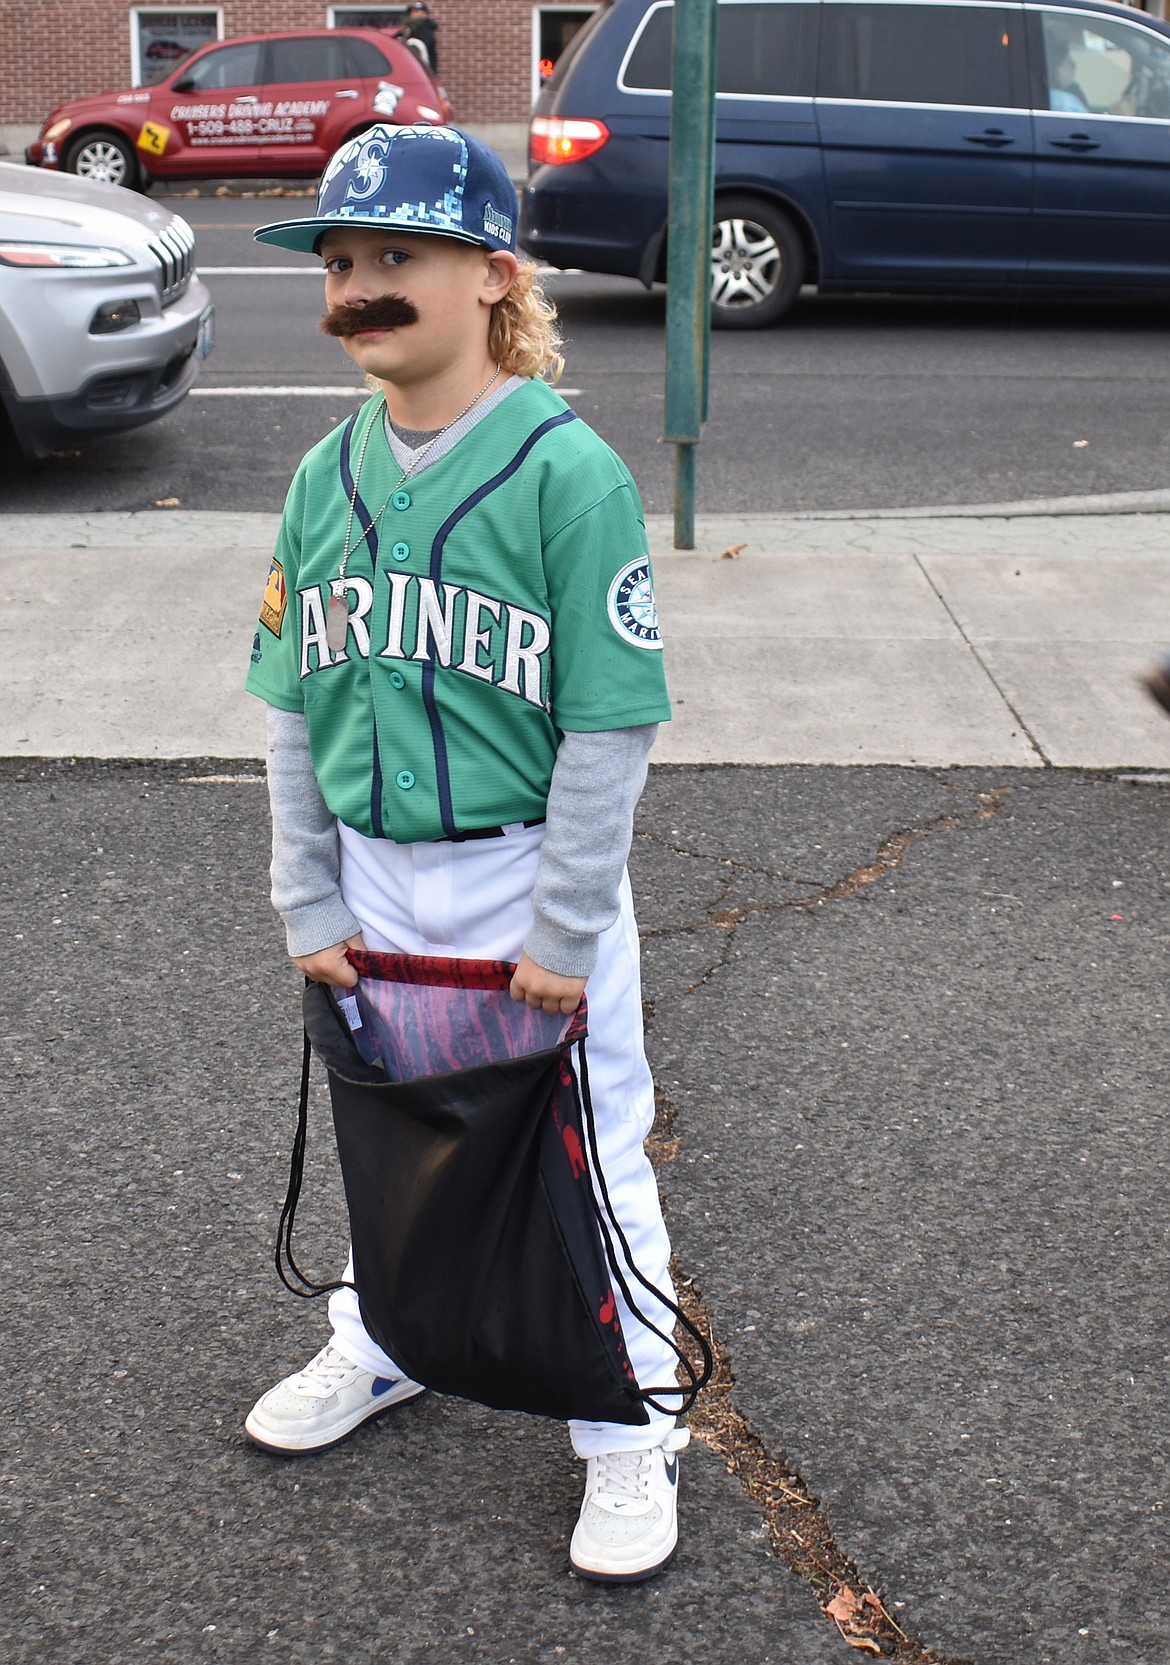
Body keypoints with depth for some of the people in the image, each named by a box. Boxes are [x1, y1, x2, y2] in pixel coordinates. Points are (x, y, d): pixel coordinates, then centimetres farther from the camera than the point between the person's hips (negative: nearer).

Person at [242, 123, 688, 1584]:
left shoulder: (566, 470, -16)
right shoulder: (330, 474, 2)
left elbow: (611, 725, -15)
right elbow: (292, 707, 6)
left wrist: (563, 930, -15)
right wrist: (309, 904, 4)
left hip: (527, 881, -5)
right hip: (374, 887, 5)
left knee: (587, 1160, 8)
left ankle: (629, 1432, 27)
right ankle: (383, 1347, 48)